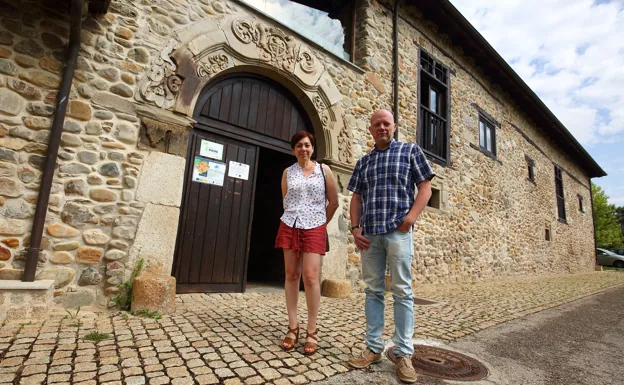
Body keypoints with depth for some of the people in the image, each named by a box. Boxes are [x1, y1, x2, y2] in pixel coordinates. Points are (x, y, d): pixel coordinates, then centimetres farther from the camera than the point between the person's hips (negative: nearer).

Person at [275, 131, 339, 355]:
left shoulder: (323, 170, 4)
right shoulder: (287, 173, 9)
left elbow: (334, 202, 7)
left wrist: (321, 223, 9)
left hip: (314, 228, -2)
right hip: (289, 226, 2)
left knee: (310, 277, -9)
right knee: (291, 275, 3)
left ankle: (312, 331, 4)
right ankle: (293, 328, 14)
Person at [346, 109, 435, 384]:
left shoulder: (410, 151, 8)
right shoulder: (363, 161, 17)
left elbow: (425, 188, 2)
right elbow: (356, 197, 15)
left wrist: (410, 219, -11)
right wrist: (355, 228, 2)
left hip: (398, 232, -3)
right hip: (369, 235, 4)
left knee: (402, 292, 1)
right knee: (373, 290, 8)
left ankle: (403, 353, 12)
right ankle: (374, 348, 19)